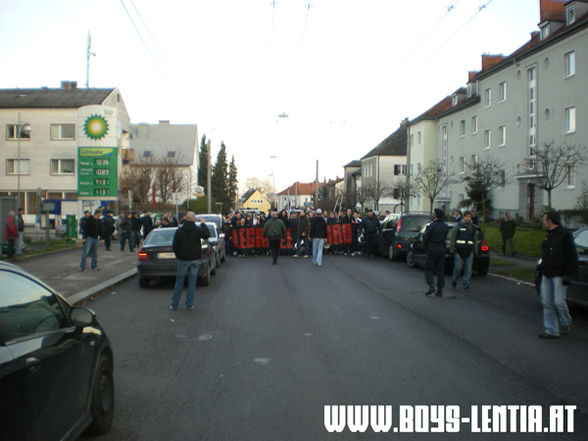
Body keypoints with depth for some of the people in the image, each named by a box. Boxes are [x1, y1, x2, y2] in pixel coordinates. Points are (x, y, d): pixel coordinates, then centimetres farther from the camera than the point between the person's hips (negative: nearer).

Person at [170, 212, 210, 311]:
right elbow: (207, 235, 7)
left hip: (182, 259, 0)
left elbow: (174, 246, -1)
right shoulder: (197, 230, -8)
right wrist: (203, 224, 12)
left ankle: (174, 305, 12)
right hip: (195, 259, 0)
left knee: (179, 281, 8)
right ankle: (189, 305, 9)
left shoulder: (179, 231, -4)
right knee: (192, 282, 7)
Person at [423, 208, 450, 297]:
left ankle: (431, 286, -12)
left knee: (428, 269, 4)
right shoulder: (446, 226, 4)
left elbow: (425, 239, -10)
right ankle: (440, 290, 9)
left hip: (432, 249, -5)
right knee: (440, 270, 9)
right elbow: (446, 238, 10)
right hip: (442, 249, 5)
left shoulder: (431, 226, -13)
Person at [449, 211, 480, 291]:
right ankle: (454, 281, 22)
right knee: (458, 268, -2)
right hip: (459, 251, -3)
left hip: (469, 251, 3)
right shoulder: (458, 226, 0)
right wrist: (451, 249, -5)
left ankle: (466, 284, 6)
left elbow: (475, 240, 17)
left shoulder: (474, 228, 11)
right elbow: (452, 238, 0)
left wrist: (476, 251, 13)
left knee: (468, 269, -1)